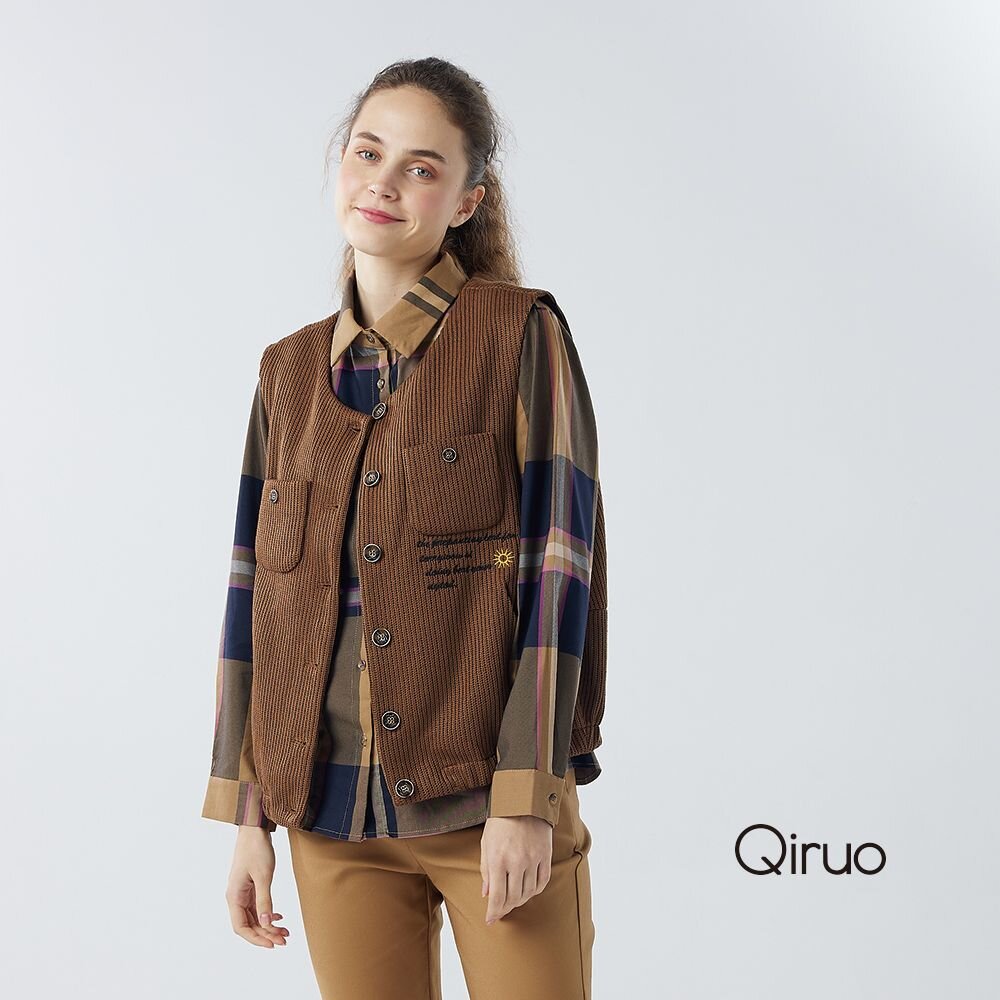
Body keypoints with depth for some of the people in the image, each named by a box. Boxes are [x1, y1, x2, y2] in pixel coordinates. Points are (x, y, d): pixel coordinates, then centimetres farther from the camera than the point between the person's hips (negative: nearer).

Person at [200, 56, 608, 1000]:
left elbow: (557, 566, -9)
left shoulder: (520, 334, -4)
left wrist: (526, 801, -14)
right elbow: (257, 596, 9)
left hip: (488, 802, -4)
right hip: (334, 811, 4)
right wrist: (247, 815, 7)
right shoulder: (291, 371, 9)